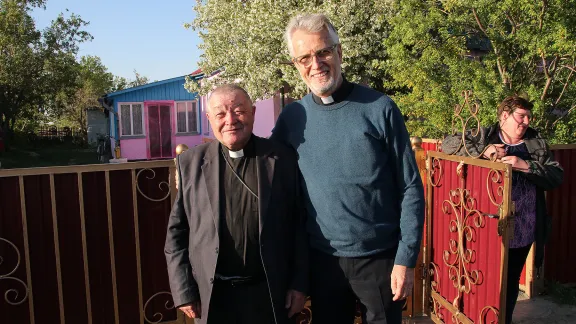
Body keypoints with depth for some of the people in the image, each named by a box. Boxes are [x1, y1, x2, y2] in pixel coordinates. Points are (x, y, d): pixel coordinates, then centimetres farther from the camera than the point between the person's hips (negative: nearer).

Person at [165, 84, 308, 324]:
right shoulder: (191, 163, -1)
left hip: (270, 294, 0)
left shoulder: (282, 159, -3)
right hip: (210, 296, 1)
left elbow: (298, 225, 0)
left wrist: (299, 284, -1)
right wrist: (184, 291, -2)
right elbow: (177, 231, 1)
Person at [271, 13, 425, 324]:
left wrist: (406, 259, -9)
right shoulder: (292, 117, -2)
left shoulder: (380, 109, -9)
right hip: (321, 259, 2)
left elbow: (410, 189, -6)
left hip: (380, 258, -2)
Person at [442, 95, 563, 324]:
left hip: (523, 230, 3)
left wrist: (525, 166, -15)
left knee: (511, 282, 16)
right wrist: (482, 151, -16)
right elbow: (449, 143, -5)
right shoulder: (483, 136, 1)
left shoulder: (537, 143, 8)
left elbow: (557, 176, 1)